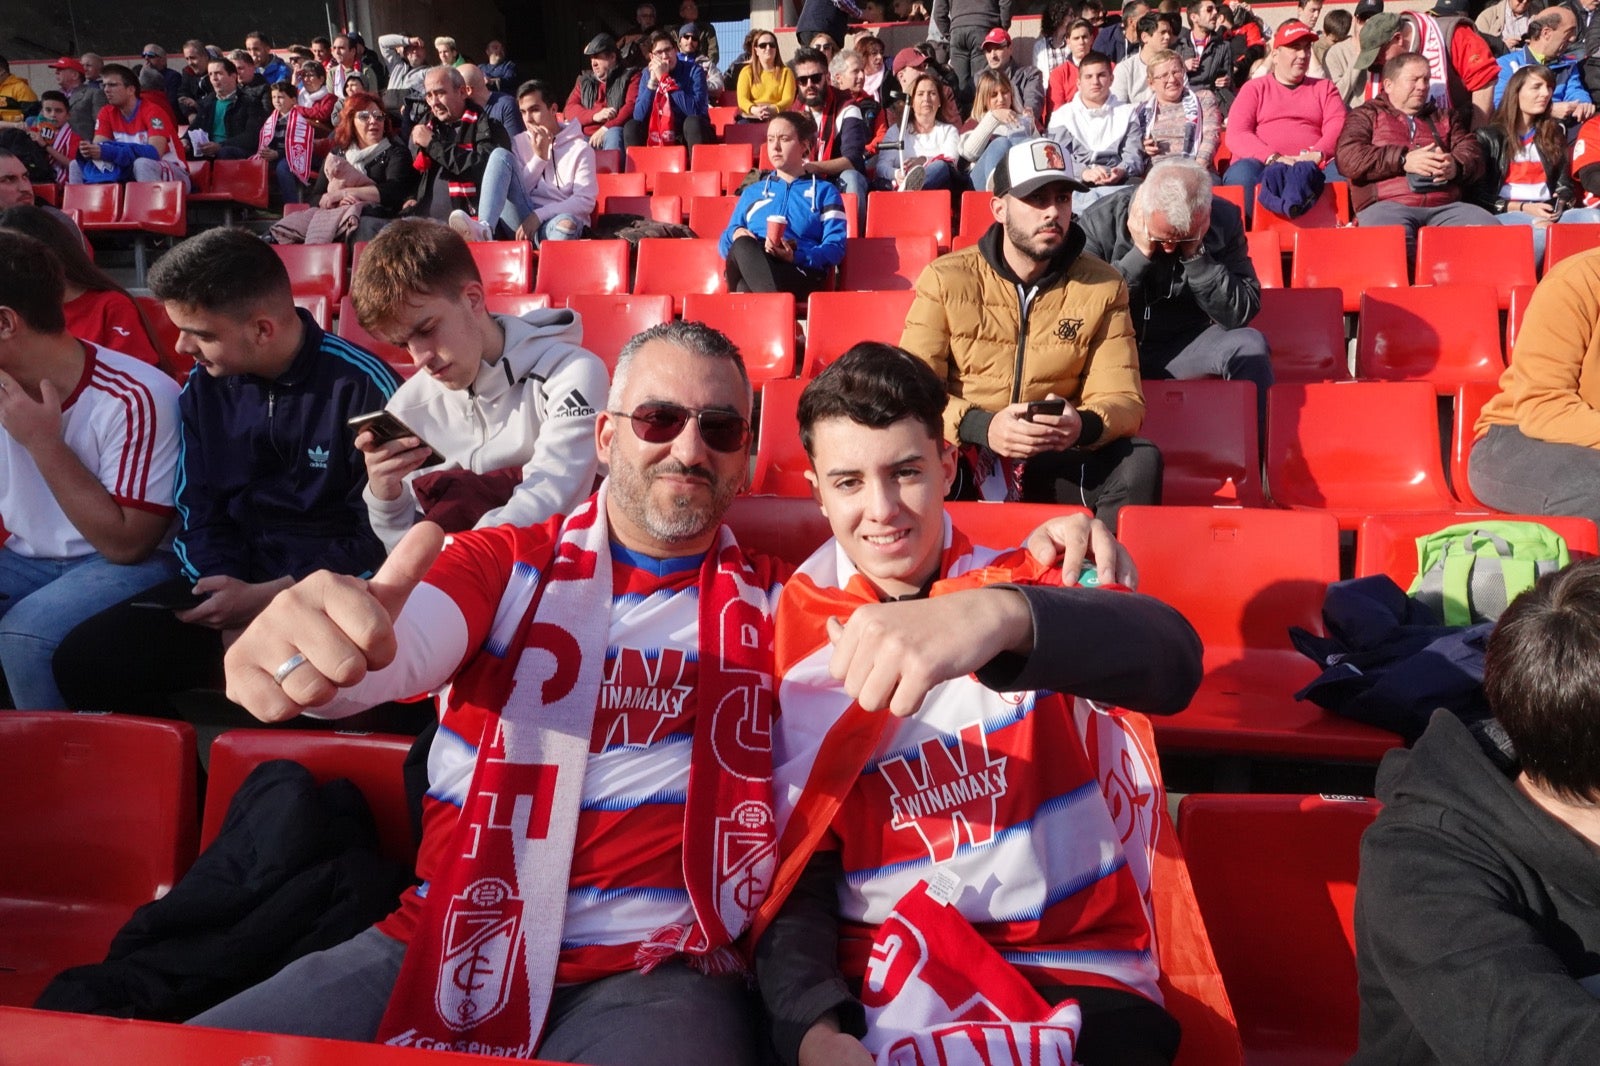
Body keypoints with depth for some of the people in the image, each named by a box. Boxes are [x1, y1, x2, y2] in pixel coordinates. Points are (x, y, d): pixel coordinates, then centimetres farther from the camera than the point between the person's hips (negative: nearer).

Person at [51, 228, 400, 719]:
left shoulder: (362, 386, -13)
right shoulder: (204, 388, 7)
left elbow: (383, 535, -12)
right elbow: (200, 515, 12)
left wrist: (264, 598, -15)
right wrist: (228, 595, -8)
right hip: (236, 577, 6)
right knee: (84, 660, -10)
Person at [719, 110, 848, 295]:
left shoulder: (824, 191, 19)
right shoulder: (752, 192, 30)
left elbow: (835, 248, 5)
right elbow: (724, 245, 26)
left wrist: (796, 256, -15)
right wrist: (735, 234, -1)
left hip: (800, 275, -3)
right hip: (750, 268, 3)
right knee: (743, 245, -36)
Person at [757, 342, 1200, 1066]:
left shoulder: (1022, 583, 2)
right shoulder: (795, 647, 3)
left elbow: (1172, 664, -20)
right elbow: (796, 871, 2)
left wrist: (1003, 615, -41)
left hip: (1074, 970, 0)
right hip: (883, 984, 0)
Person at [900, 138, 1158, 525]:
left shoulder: (1103, 287, 3)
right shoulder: (945, 279, -2)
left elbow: (1122, 399, -2)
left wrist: (1081, 426, -27)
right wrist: (983, 427, -28)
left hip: (1056, 463, 2)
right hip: (961, 460, -2)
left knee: (1140, 460, -24)